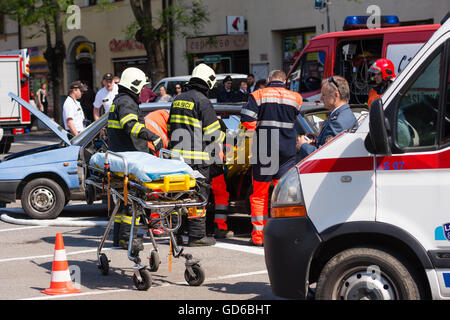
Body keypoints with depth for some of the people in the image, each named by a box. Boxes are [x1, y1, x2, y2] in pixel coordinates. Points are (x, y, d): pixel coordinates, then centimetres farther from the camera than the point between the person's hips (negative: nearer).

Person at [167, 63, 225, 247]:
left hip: (177, 155, 8)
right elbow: (213, 132, -8)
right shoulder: (202, 101, -10)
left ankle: (178, 232, 18)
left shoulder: (178, 99, 15)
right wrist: (219, 143, 11)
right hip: (196, 157, -8)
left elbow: (171, 127, 23)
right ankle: (197, 235, -3)